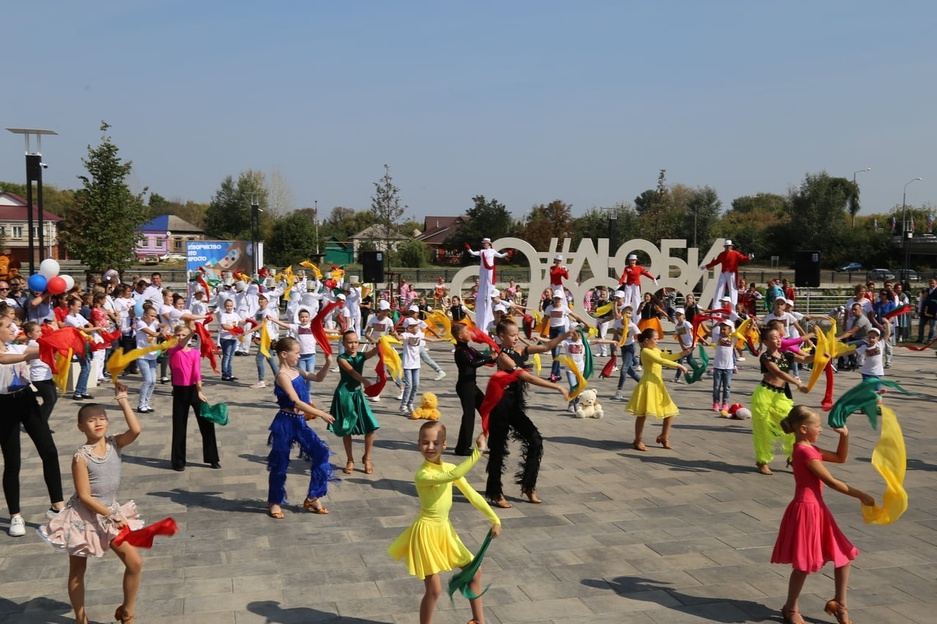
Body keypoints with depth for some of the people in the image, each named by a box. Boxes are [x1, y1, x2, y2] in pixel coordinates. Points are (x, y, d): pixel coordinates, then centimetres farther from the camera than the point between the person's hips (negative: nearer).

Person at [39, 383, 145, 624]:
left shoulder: (114, 444, -5)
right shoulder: (81, 457, -19)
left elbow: (136, 430, -24)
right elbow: (84, 496, -19)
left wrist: (122, 400, -22)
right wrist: (113, 515, -21)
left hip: (110, 514, 5)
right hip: (84, 517, -5)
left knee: (135, 563, 1)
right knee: (77, 572, 11)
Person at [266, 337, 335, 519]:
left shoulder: (297, 371, 8)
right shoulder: (283, 375, -17)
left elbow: (317, 378, 22)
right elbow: (296, 402, -23)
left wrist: (327, 364, 2)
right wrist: (320, 414, -22)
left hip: (299, 422, 8)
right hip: (286, 422, -8)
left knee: (321, 453, 3)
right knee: (280, 463, 5)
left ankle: (312, 498, 13)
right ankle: (274, 502, 22)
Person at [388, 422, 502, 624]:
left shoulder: (450, 469, -1)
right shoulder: (422, 475, -24)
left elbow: (472, 495, 3)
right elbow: (453, 475, -39)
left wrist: (494, 519, 0)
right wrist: (477, 452, -39)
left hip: (445, 529, 8)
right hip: (427, 531, -8)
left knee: (475, 571, 17)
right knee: (434, 589, -3)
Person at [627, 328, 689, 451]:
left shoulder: (656, 350, 15)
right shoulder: (646, 351, -15)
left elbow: (667, 357, 16)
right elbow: (661, 361, -24)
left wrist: (684, 353, 3)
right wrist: (679, 366, -24)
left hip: (658, 384, 9)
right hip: (648, 385, -9)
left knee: (670, 411, 11)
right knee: (643, 414, -2)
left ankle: (664, 437, 25)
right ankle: (638, 441, 8)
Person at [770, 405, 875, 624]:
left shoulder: (810, 448, 12)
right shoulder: (805, 452, -19)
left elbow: (840, 458, 21)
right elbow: (831, 482, -17)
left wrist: (845, 436, 6)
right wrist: (860, 495, -11)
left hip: (817, 508, 10)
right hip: (806, 509, -10)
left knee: (845, 555, 13)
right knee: (803, 564, 1)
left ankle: (839, 604, 25)